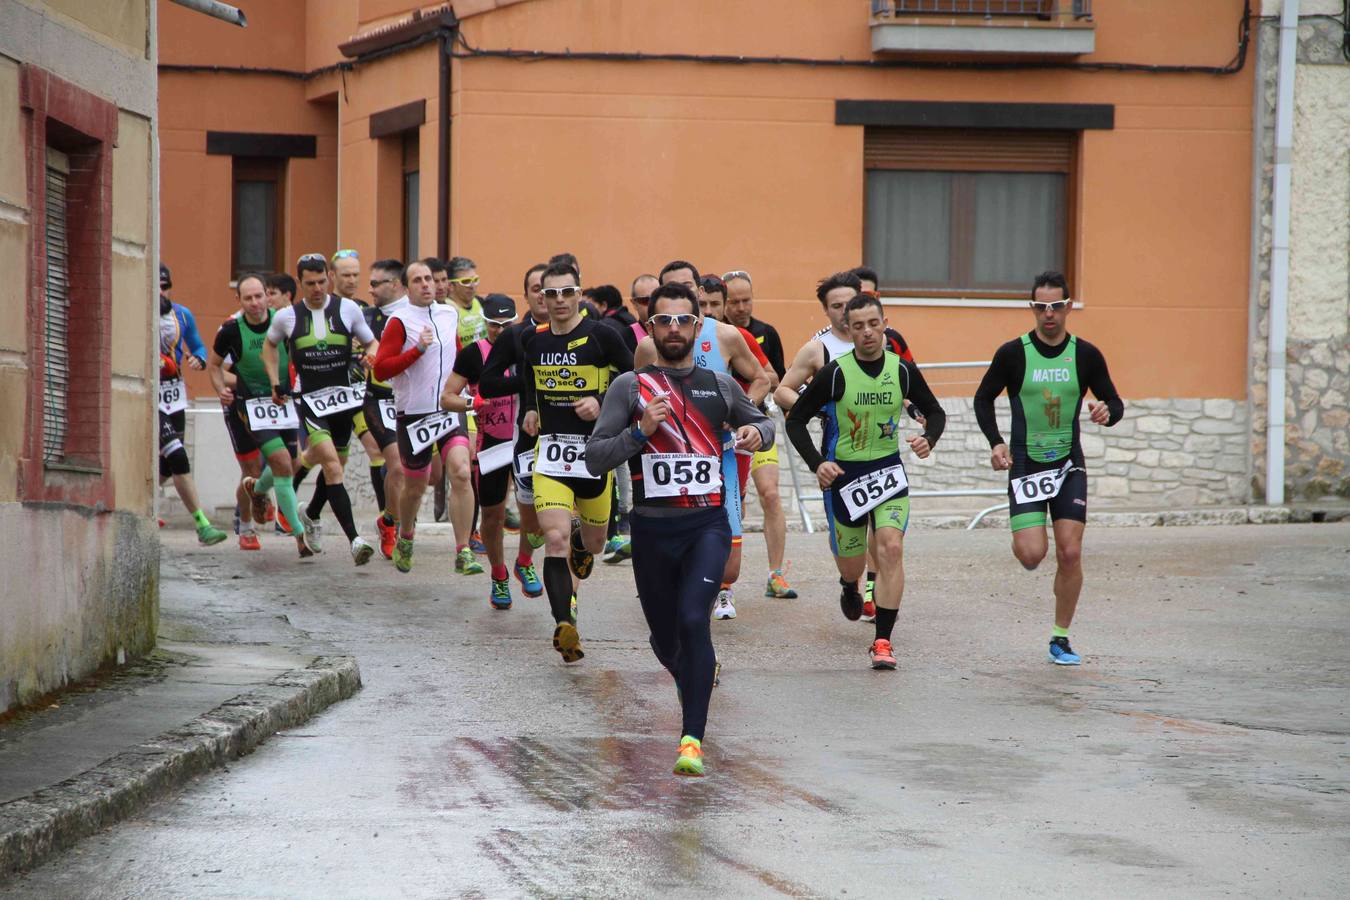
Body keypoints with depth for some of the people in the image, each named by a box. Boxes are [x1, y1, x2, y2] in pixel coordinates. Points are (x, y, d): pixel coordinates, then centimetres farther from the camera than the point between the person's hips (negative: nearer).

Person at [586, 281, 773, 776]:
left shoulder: (720, 385, 9)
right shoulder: (630, 387, 2)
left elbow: (764, 423, 27)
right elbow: (594, 459, -3)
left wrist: (756, 432, 3)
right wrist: (640, 431, -17)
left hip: (708, 524, -1)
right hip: (652, 528, 1)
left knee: (693, 619, -22)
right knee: (665, 639, 13)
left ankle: (692, 739, -21)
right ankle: (697, 677, 49)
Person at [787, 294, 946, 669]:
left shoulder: (903, 370, -4)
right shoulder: (835, 373, -12)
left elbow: (934, 411, 10)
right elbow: (795, 420, -5)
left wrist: (928, 438, -12)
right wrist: (816, 464, -17)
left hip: (888, 470, 1)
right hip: (843, 474, -1)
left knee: (891, 547, -20)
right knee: (851, 564, 11)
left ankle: (882, 641, -15)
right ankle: (850, 589, 52)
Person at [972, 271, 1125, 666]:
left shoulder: (1086, 355, -1)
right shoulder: (1012, 353, -5)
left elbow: (1114, 402, 7)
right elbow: (983, 399, 6)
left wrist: (1107, 412, -18)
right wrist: (996, 442, -8)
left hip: (1069, 465, 1)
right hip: (1025, 465, -1)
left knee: (1070, 553, -6)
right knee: (1031, 555, -13)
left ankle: (1061, 638, 8)